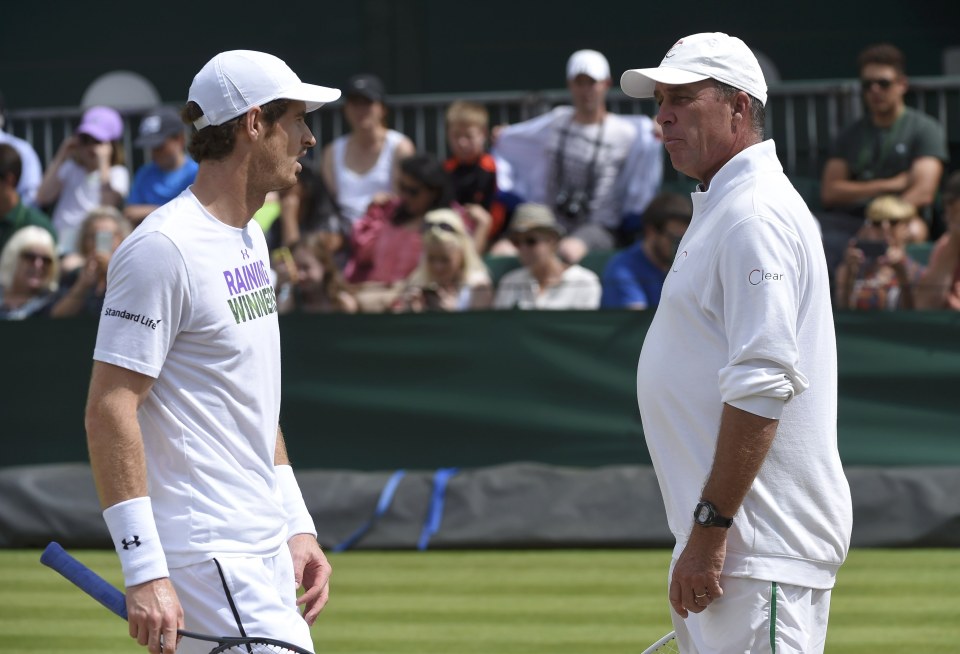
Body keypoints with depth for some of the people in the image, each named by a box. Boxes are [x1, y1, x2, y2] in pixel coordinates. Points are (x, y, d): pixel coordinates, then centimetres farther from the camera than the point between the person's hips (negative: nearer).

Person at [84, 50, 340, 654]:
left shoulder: (251, 239, 16)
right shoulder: (163, 248, -14)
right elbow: (110, 410, -18)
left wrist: (297, 526, 20)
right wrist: (145, 572, -23)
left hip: (265, 552, 10)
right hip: (205, 555, -10)